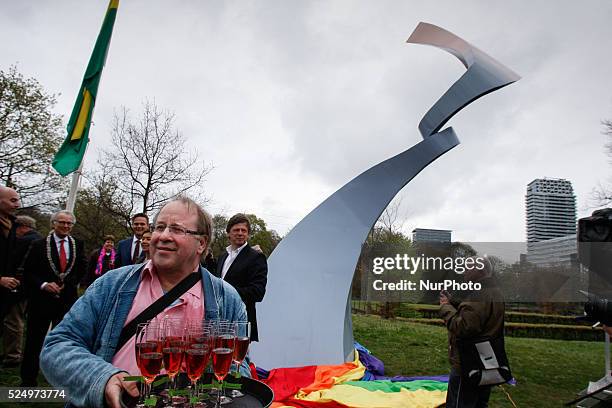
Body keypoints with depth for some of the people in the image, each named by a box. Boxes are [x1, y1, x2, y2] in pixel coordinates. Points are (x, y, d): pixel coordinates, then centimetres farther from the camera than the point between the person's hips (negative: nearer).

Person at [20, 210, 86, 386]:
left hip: (67, 299, 1)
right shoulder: (39, 245, -1)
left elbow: (81, 270, 4)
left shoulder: (77, 245, 3)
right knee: (34, 340, 7)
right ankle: (28, 379, 22)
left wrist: (66, 284, -9)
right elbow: (28, 272, -1)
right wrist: (44, 285, -15)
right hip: (41, 299, -1)